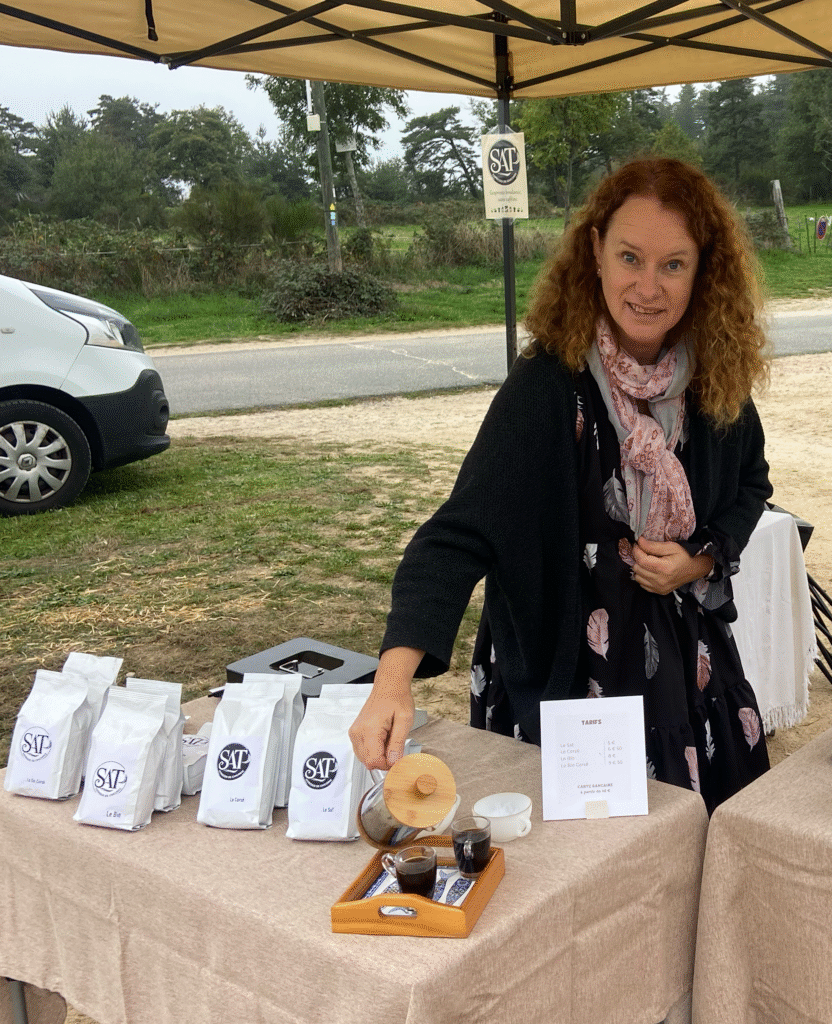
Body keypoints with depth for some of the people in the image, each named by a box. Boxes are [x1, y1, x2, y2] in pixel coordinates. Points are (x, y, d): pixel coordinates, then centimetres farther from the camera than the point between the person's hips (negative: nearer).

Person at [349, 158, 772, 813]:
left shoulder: (715, 378, -8)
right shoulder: (548, 384, -24)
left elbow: (749, 482, 11)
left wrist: (701, 560, -8)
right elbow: (461, 531, -32)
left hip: (688, 659, 5)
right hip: (562, 676, -5)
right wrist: (396, 674, -45)